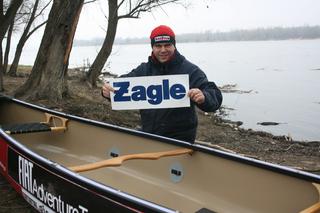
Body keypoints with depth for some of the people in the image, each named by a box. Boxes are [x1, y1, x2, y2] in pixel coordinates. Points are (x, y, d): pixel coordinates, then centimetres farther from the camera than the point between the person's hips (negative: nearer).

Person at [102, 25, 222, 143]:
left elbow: (215, 97, -16)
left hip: (180, 139, -4)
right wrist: (108, 90, -23)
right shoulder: (143, 70, 6)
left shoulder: (190, 70, -10)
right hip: (148, 135, 5)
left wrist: (204, 97, -40)